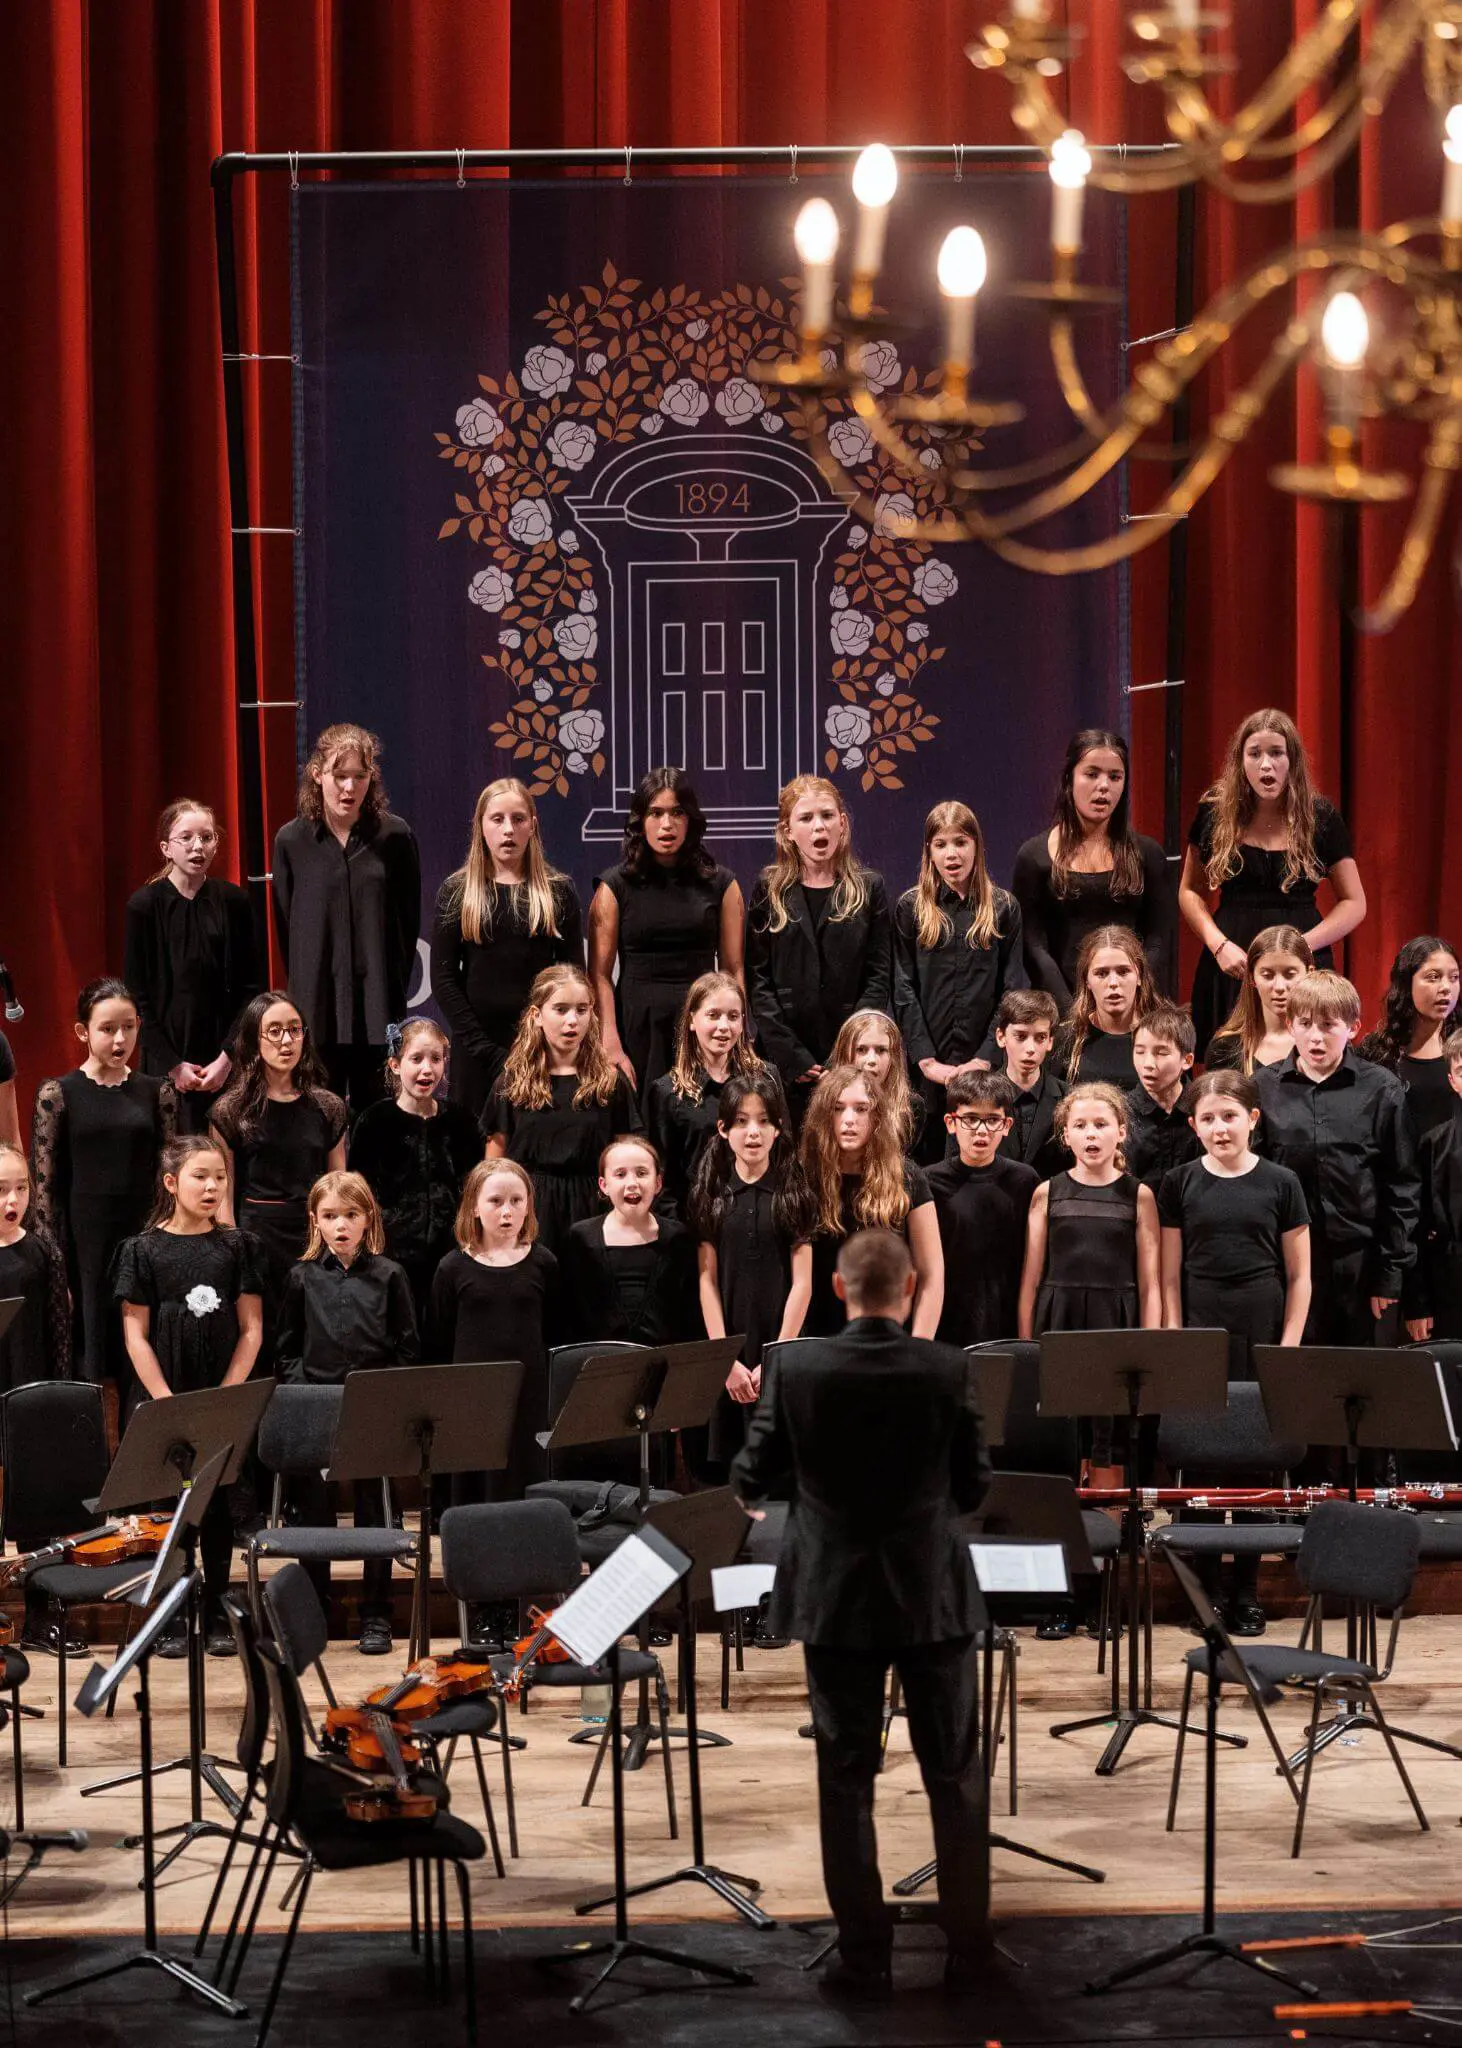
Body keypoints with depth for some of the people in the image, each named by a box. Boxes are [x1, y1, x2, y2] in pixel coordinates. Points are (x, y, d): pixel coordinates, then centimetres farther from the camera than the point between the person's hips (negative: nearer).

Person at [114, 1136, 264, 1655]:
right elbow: (136, 1335, -3)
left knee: (218, 1509, 6)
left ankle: (216, 1615, 16)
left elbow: (251, 1330, 2)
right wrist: (168, 1403, -11)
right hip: (161, 1402, -1)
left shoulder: (237, 1246, 3)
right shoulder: (143, 1251, -2)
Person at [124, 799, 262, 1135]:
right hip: (169, 1060, -2)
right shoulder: (145, 905, -2)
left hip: (227, 1060, 2)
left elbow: (251, 987, 5)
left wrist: (228, 1057, -5)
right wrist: (173, 1065, -7)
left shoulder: (233, 901, 4)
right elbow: (137, 996, -1)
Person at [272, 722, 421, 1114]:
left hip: (378, 1009, 0)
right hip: (317, 1010, 0)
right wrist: (305, 993, 6)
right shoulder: (291, 841, 2)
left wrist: (392, 991, 4)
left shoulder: (395, 836, 0)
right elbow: (285, 927, 8)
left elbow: (408, 921, 6)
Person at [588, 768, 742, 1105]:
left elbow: (733, 970, 6)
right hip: (636, 1025, -1)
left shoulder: (721, 884, 8)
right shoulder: (615, 885, 4)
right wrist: (611, 1046, -11)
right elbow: (600, 974, -1)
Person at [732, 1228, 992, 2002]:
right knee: (956, 1778, 12)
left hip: (836, 1598, 0)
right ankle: (968, 1950, 17)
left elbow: (752, 1482, -3)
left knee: (847, 1781, 9)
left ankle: (865, 1958, 12)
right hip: (934, 1594, 0)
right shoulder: (946, 1369, -12)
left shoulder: (796, 1369, -11)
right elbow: (974, 1486, -2)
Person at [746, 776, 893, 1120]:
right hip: (782, 1062, 0)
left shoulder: (869, 888, 7)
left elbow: (879, 978, 3)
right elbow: (757, 979, 3)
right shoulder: (769, 889, 7)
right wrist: (791, 1056, -8)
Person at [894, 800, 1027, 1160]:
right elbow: (903, 990, -1)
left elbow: (1014, 990, 1)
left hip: (984, 1065, 0)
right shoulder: (910, 907, 4)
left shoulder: (1003, 908, 5)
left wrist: (986, 1057, -10)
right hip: (927, 1066, 0)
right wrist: (926, 1059, -10)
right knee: (928, 1156, 2)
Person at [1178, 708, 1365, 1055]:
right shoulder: (1215, 813, 3)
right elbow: (1190, 891, 12)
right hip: (1229, 969, 1)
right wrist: (1219, 944, -5)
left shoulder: (1321, 817, -1)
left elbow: (1354, 903, 3)